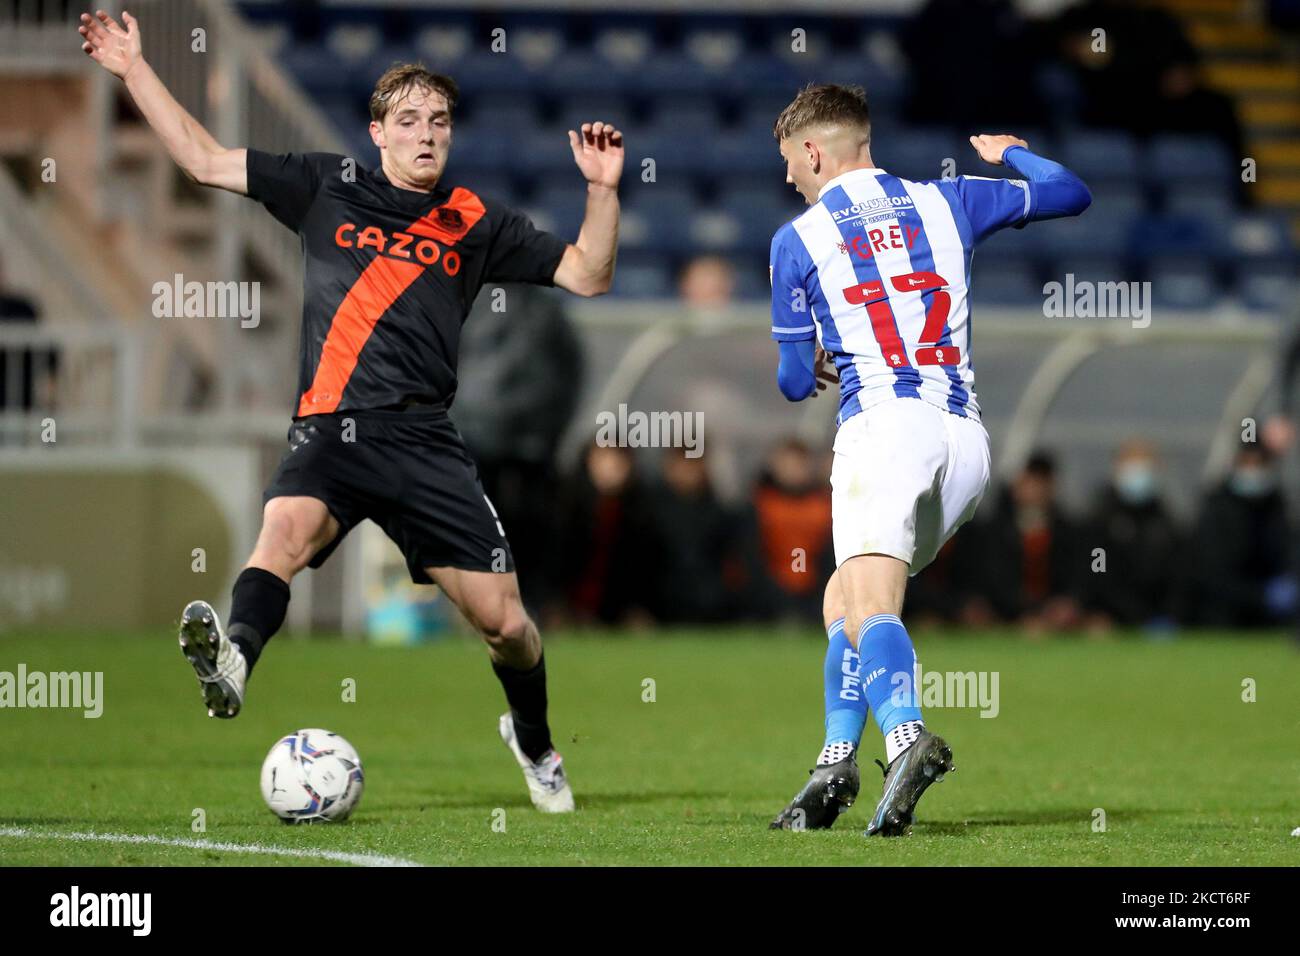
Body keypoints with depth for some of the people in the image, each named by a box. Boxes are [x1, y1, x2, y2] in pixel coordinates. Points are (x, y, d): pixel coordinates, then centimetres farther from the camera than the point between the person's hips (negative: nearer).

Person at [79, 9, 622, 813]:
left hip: (426, 443, 1)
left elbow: (586, 275, 11)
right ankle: (234, 658, -62)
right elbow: (206, 160, 14)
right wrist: (134, 70, 10)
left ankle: (534, 743, 28)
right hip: (333, 430, -1)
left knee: (505, 623, -1)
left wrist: (603, 191, -4)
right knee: (287, 528, -35)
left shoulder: (475, 224, 12)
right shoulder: (327, 188, 12)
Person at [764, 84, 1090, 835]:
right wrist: (1012, 151, 43)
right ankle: (837, 763, 11)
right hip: (966, 435, 5)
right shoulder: (947, 204, 16)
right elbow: (1072, 195, 24)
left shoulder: (797, 240, 8)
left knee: (870, 605, -20)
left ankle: (908, 737, -47)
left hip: (884, 426, -5)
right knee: (844, 597, 20)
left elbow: (796, 382, 12)